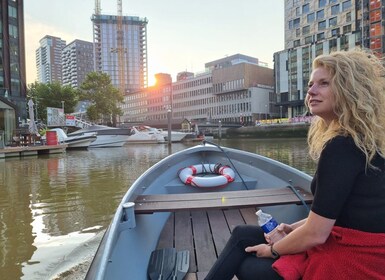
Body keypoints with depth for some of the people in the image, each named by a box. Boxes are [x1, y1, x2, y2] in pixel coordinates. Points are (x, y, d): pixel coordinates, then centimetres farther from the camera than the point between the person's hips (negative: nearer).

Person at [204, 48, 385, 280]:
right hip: (347, 247, 9)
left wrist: (272, 250, -5)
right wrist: (295, 227, 8)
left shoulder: (342, 146, -25)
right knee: (242, 234, 13)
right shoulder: (361, 140, 6)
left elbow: (315, 234, -23)